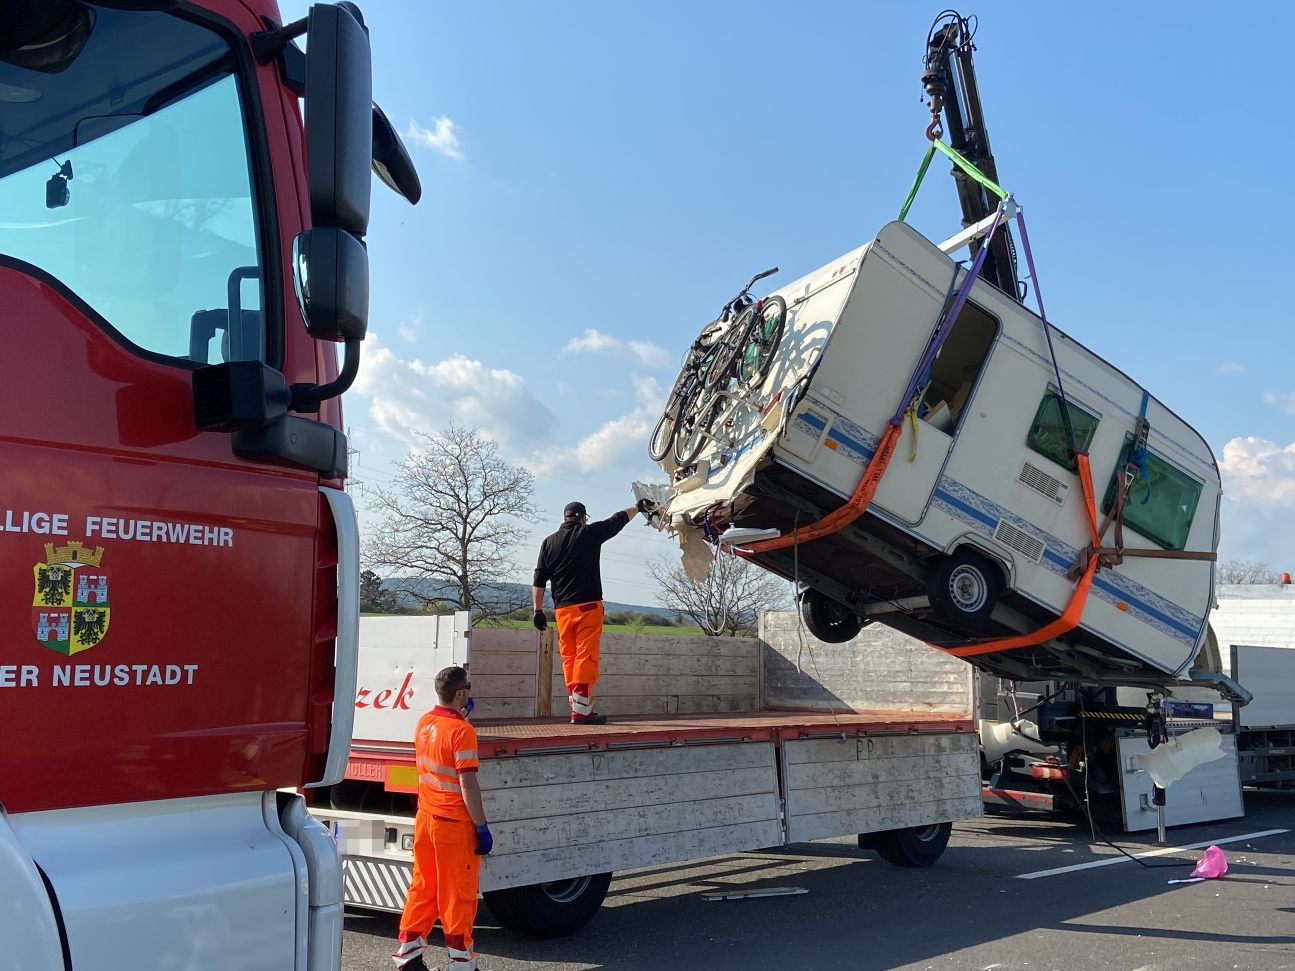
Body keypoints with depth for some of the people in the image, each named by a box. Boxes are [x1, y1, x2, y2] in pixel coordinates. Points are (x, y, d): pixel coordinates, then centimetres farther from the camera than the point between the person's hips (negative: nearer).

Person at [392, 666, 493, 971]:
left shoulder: (424, 723, 4)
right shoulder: (462, 731, -20)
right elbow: (468, 784, -21)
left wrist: (462, 713, 20)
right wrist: (482, 827, -16)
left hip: (426, 817, 7)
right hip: (455, 824, -7)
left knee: (423, 886, 17)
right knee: (458, 892, 4)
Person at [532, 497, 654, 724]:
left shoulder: (549, 542, 10)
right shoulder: (589, 533, 0)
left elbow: (538, 582, 7)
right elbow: (619, 519, 13)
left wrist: (538, 610, 10)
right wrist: (639, 506, 29)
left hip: (562, 610, 5)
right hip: (588, 606, -4)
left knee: (569, 659, 10)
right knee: (586, 658, -5)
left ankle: (578, 707, 13)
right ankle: (581, 710, -9)